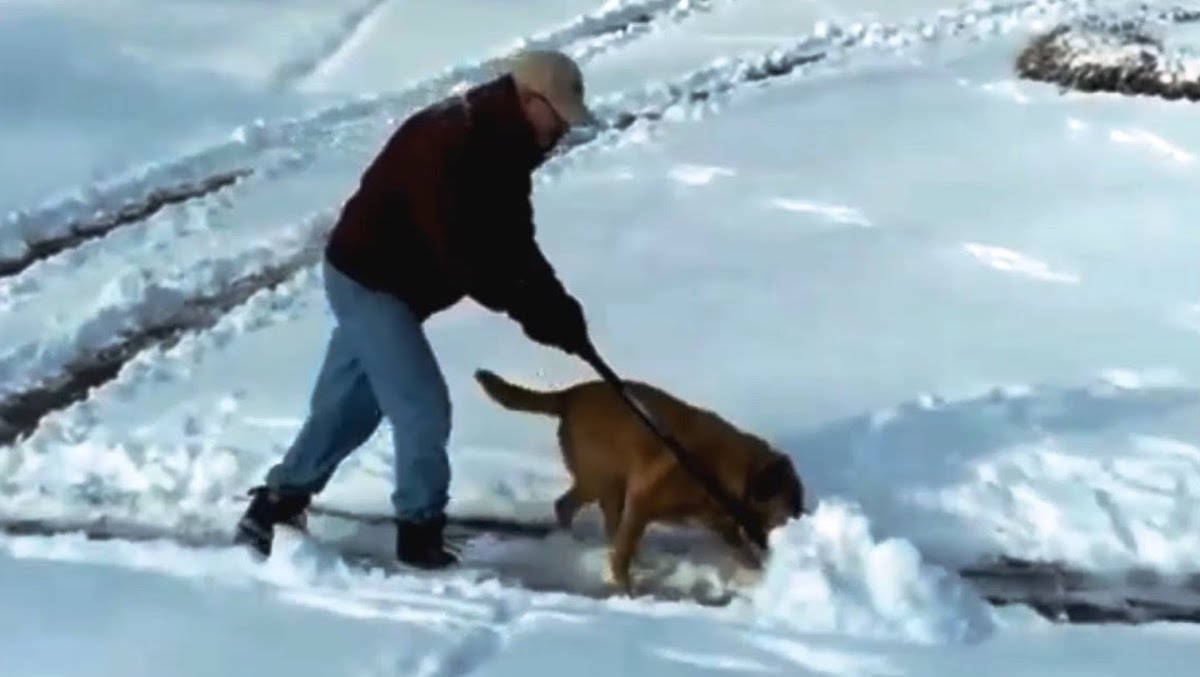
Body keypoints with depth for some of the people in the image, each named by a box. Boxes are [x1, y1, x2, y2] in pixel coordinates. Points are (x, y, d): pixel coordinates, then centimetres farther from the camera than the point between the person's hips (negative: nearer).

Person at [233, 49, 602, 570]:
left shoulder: (500, 148, 3)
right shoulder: (446, 145, -28)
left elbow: (513, 245, 4)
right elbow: (460, 255, -33)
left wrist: (557, 308, -9)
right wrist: (533, 311, -29)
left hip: (388, 283, 10)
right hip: (368, 280, -10)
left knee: (346, 407, 16)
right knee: (424, 408, -8)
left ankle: (271, 508, 29)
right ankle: (420, 533, 8)